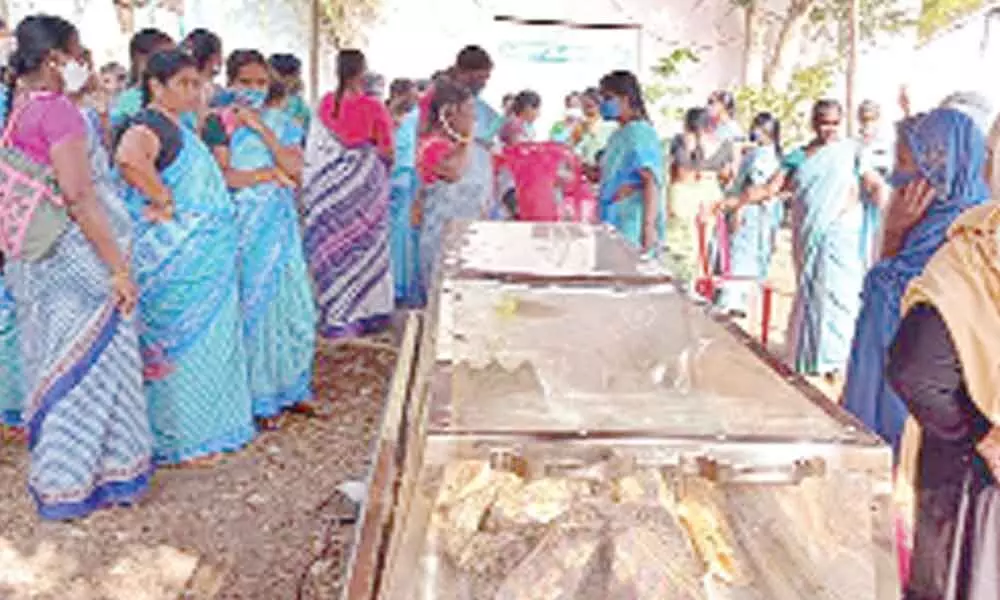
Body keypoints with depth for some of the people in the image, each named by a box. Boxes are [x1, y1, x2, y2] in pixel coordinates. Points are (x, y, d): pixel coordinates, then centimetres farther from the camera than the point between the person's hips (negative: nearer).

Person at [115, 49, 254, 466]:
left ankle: (201, 426, 29)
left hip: (202, 256, 10)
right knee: (184, 342, -1)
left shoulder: (178, 128, 16)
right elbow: (128, 158, -36)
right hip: (179, 259, -10)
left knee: (202, 340, 16)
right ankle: (180, 441, 11)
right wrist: (165, 201, -25)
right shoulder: (152, 124, -14)